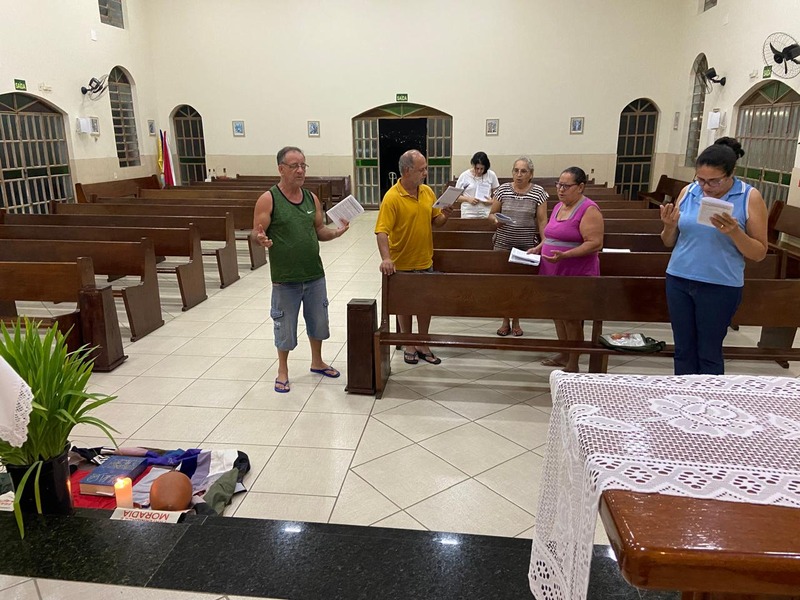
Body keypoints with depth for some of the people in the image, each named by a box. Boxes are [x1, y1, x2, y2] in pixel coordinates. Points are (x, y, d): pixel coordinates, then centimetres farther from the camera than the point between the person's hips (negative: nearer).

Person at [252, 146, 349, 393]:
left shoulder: (311, 198, 5)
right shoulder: (268, 199, -9)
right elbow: (257, 233, -9)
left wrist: (336, 232, -9)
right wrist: (261, 239, -32)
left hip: (315, 275, 5)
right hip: (285, 279, -5)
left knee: (318, 321, 17)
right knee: (285, 326, 9)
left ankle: (317, 362, 39)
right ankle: (283, 371, 28)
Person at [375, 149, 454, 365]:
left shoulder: (428, 192, 2)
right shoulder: (392, 197, -17)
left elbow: (435, 221, 11)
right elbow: (382, 231, -23)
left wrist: (445, 216, -11)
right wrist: (386, 258, -35)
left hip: (425, 262, 5)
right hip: (402, 264, -5)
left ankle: (423, 344, 30)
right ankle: (408, 345, 28)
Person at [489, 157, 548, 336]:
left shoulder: (538, 192, -2)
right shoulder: (503, 189, 1)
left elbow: (542, 220, -1)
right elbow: (491, 214, 7)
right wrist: (496, 219, -15)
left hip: (527, 246, -1)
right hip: (503, 244, 1)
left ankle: (516, 321, 23)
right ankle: (505, 320, 18)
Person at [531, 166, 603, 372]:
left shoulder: (588, 210, -14)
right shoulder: (559, 206, 11)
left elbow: (595, 244, -21)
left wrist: (564, 255, -29)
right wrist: (538, 248, 8)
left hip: (576, 275, -8)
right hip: (554, 273, 8)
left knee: (572, 317, 1)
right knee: (559, 313, 14)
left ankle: (573, 364, 13)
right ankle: (564, 355, 30)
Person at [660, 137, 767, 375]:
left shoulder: (750, 197, -7)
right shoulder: (688, 192, 2)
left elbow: (759, 253, -6)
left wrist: (734, 232, -23)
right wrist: (670, 226, -13)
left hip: (720, 286, -3)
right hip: (678, 281, 3)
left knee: (709, 353, 7)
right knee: (683, 349, 11)